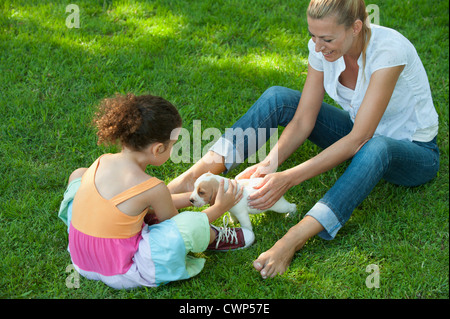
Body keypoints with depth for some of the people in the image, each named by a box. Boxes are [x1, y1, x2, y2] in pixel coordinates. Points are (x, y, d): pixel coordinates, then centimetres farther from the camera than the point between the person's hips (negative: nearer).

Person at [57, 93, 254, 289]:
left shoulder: (102, 162, -2)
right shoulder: (153, 188, -20)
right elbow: (175, 226, 2)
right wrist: (219, 208, 12)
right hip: (120, 275, -7)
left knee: (79, 174, 23)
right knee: (193, 223, -21)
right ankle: (213, 238, 17)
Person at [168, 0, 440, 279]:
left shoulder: (389, 49, -32)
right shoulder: (323, 47, -14)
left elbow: (358, 139, -34)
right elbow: (303, 121, -12)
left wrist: (289, 179, -39)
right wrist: (269, 163, -29)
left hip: (416, 151, -5)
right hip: (359, 133, 5)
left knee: (376, 149, -42)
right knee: (278, 98, -13)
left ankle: (292, 241, -48)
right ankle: (193, 179, -20)